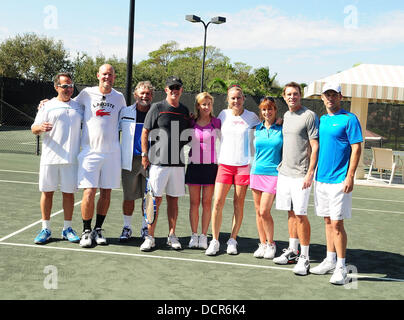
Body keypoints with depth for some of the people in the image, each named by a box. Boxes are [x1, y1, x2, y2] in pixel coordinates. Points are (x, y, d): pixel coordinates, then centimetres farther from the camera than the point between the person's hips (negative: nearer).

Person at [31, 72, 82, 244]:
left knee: (69, 192, 4)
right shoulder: (48, 106, 5)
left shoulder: (78, 106, 13)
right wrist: (40, 128, -20)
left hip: (71, 158, 2)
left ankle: (67, 228, 15)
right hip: (50, 157, -1)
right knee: (47, 191, 3)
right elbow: (34, 128, 2)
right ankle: (45, 229, 14)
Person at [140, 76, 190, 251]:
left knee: (173, 199, 8)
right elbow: (145, 132, 0)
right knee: (156, 199, -3)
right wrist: (144, 154, -5)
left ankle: (172, 236, 17)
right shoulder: (157, 108, 0)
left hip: (178, 163, 4)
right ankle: (150, 237, 4)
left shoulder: (185, 111, 13)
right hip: (158, 161, -4)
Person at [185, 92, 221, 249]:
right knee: (194, 202, 4)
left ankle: (204, 236, 10)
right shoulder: (191, 123, 5)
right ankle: (194, 235, 13)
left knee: (207, 202, 3)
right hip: (194, 165, 2)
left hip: (211, 166, -1)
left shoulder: (216, 123, -1)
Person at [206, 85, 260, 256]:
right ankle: (215, 241, 5)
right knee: (218, 202, -6)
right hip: (224, 164, 1)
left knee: (239, 204, 4)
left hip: (244, 165, -1)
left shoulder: (251, 117, 3)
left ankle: (232, 240, 17)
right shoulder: (223, 114, 7)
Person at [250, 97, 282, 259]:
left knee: (264, 211, -9)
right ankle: (262, 244, 19)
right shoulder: (257, 129, 9)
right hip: (256, 172, 4)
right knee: (258, 211, 7)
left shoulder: (282, 129, -2)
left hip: (273, 173, -4)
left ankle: (271, 244, 10)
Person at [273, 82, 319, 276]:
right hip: (284, 172, 7)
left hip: (300, 175, -7)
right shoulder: (286, 116, 15)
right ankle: (292, 251, 22)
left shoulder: (309, 116, -7)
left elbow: (315, 147, -10)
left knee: (300, 215, -6)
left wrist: (310, 173, -16)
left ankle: (304, 257, 3)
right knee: (291, 213, 12)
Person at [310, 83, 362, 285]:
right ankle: (330, 260, 23)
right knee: (328, 222, 13)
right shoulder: (321, 120, 13)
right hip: (321, 178, 7)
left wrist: (350, 176, -16)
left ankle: (341, 267, 3)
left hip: (339, 180, -7)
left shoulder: (349, 119, -7)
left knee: (337, 224, -5)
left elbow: (356, 148, -10)